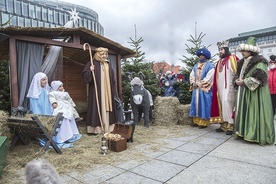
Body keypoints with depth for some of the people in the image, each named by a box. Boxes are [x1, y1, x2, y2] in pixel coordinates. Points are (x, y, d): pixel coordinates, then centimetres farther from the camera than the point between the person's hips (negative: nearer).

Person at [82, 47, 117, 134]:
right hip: (96, 91, -5)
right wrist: (90, 71, -25)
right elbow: (85, 76, -6)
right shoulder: (92, 64, -1)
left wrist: (113, 90, 13)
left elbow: (112, 79, 18)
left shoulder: (108, 65, 15)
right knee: (97, 108, -7)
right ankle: (95, 128, 0)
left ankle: (107, 127, 15)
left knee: (106, 108, 7)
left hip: (107, 92, 5)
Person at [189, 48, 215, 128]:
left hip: (204, 90, -6)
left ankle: (203, 123, 2)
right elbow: (191, 75, 12)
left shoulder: (210, 66, -3)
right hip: (196, 89, 6)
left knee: (203, 105, -4)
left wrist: (199, 84, -14)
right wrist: (193, 83, -6)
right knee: (196, 104, 8)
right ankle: (196, 121, 16)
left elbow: (208, 78, -13)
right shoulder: (196, 66, 17)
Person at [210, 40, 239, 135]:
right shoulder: (219, 62, 18)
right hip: (220, 87, 7)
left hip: (229, 86, -6)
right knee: (221, 104, 5)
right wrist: (216, 87, 15)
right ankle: (224, 124, 11)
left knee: (227, 103, -14)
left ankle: (230, 125, -8)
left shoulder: (232, 59, -1)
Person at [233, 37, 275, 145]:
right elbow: (237, 74, 20)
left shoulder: (259, 62, -6)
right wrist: (237, 81, -2)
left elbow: (260, 76, -17)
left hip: (255, 92, -7)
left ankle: (258, 136, 1)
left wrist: (244, 81, -17)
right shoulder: (242, 63, 17)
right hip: (243, 92, 8)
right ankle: (242, 132, 13)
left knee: (254, 112, -6)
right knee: (243, 111, 6)